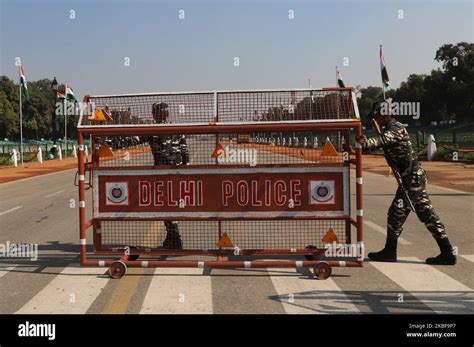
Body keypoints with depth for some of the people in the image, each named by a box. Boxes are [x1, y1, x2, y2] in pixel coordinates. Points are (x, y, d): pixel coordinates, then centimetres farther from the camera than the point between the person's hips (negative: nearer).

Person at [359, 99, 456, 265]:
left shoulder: (396, 128, -15)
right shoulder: (389, 129, 16)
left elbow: (383, 140, -35)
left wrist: (366, 143, -53)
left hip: (412, 177, -10)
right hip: (415, 176, 10)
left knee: (397, 213, -2)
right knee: (427, 214, 10)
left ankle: (389, 251, 9)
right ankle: (447, 252, 14)